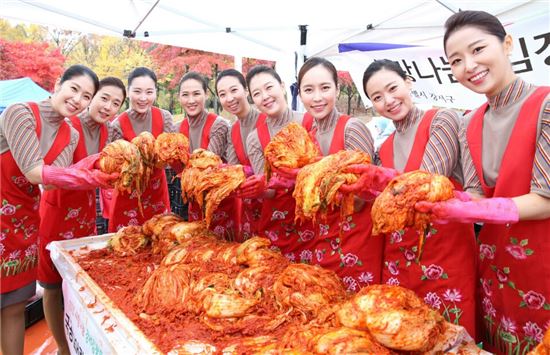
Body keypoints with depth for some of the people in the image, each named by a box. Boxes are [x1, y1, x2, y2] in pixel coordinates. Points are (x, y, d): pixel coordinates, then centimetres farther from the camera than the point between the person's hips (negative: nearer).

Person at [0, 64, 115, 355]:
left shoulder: (70, 136, 3)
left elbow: (52, 179, -11)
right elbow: (34, 172, -24)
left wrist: (90, 168, -27)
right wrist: (86, 177, -32)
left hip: (25, 221, 5)